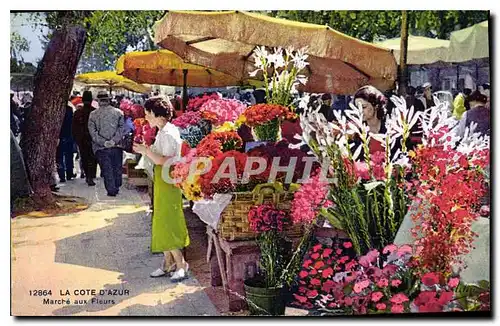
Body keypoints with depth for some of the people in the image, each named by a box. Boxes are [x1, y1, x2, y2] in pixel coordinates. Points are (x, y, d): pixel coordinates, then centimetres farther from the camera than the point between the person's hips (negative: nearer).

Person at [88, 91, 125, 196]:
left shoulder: (93, 114, -1)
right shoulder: (118, 112, 0)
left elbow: (92, 131, -6)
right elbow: (121, 128, -6)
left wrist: (103, 142, -9)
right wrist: (114, 140, -9)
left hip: (101, 148, -1)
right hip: (116, 146, 1)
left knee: (107, 170, 6)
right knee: (117, 168, 15)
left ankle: (111, 190, 8)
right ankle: (117, 188, 25)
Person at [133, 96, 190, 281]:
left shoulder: (168, 134, -18)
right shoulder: (163, 132, 13)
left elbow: (166, 161, -23)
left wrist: (146, 151, -21)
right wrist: (145, 150, 8)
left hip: (168, 182, -10)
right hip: (161, 182, 10)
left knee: (167, 224, -6)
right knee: (162, 224, 14)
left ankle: (181, 264, 3)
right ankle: (169, 263, 23)